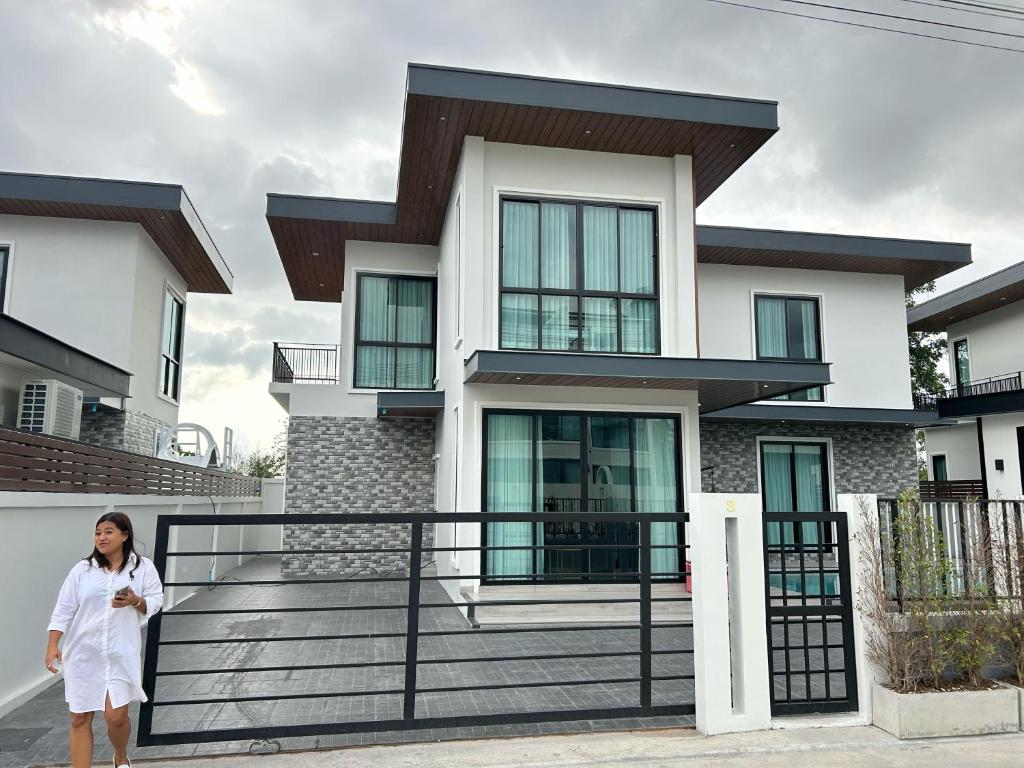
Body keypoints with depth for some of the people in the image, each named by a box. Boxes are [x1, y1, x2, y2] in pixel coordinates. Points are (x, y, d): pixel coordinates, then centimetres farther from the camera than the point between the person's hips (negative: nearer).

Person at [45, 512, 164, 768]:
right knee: (79, 718, 6)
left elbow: (155, 602, 1)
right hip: (83, 654, 2)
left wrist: (135, 601, -19)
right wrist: (52, 646, -5)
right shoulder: (82, 569, 1)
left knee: (116, 716, -5)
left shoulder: (143, 567, -2)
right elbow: (64, 610, 2)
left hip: (121, 654, -2)